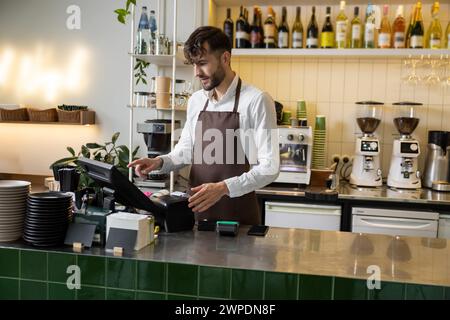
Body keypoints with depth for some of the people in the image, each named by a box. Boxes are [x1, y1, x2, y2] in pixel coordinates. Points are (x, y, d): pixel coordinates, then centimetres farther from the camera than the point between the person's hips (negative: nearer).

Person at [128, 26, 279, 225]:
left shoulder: (256, 100, -12)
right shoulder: (196, 101, 7)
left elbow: (269, 167, -14)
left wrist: (224, 187, -24)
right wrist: (160, 162, -2)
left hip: (238, 216, -5)